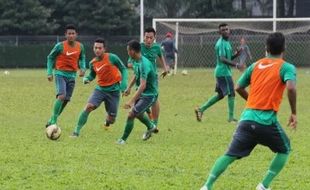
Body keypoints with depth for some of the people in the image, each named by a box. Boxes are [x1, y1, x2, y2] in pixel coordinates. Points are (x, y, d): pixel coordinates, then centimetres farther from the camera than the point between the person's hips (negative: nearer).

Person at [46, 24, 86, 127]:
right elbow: (50, 57, 1)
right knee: (61, 96, -24)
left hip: (72, 75, 5)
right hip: (60, 74, -5)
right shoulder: (60, 46, -11)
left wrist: (82, 68, 0)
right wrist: (50, 72, -5)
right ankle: (53, 120, -18)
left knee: (66, 100, 6)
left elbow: (82, 58, 19)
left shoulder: (80, 46, 1)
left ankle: (51, 121, 20)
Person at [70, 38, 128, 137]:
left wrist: (124, 82, -16)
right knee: (89, 106, -23)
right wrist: (86, 78, -4)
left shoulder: (112, 58, -13)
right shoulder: (92, 63, -1)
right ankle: (77, 131, -16)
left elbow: (123, 69, -2)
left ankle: (107, 121, 43)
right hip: (100, 89, 2)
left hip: (113, 90, -2)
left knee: (111, 119, 2)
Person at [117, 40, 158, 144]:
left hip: (149, 95, -10)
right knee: (137, 112, 29)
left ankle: (123, 140, -4)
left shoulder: (144, 65, -30)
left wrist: (131, 101, -40)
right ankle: (151, 127, 54)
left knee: (131, 114, -15)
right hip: (142, 93, 10)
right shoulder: (137, 61, 0)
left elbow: (143, 86, -36)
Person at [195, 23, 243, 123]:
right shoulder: (221, 43, -14)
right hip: (223, 72, -10)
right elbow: (222, 59, -25)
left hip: (221, 72, 10)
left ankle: (201, 109, 16)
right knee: (231, 93, -5)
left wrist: (237, 53, 3)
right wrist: (236, 65, -31)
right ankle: (231, 117, -1)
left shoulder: (227, 42, 16)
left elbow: (229, 57, 21)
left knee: (220, 94, 14)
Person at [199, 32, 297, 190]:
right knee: (284, 150, 20)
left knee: (230, 155, 8)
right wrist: (293, 113, -7)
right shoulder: (286, 67, 1)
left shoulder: (256, 65, 16)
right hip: (267, 120, -4)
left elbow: (238, 88, 20)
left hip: (247, 118, 4)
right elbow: (291, 88, -18)